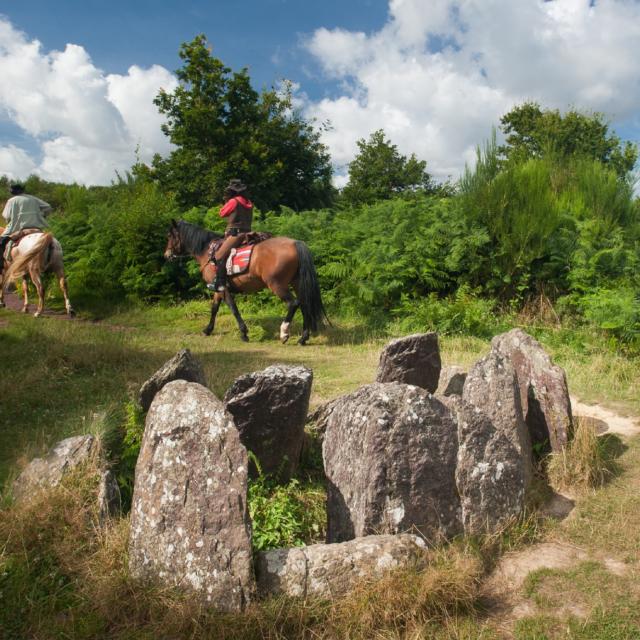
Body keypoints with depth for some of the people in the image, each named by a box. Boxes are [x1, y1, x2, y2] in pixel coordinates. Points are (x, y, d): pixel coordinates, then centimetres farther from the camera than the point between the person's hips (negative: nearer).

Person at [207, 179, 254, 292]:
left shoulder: (233, 201, -8)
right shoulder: (249, 203, 15)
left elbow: (222, 213, 2)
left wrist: (226, 201, 15)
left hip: (235, 234, -9)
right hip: (246, 233, 9)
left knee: (220, 255, -13)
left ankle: (220, 284, -22)